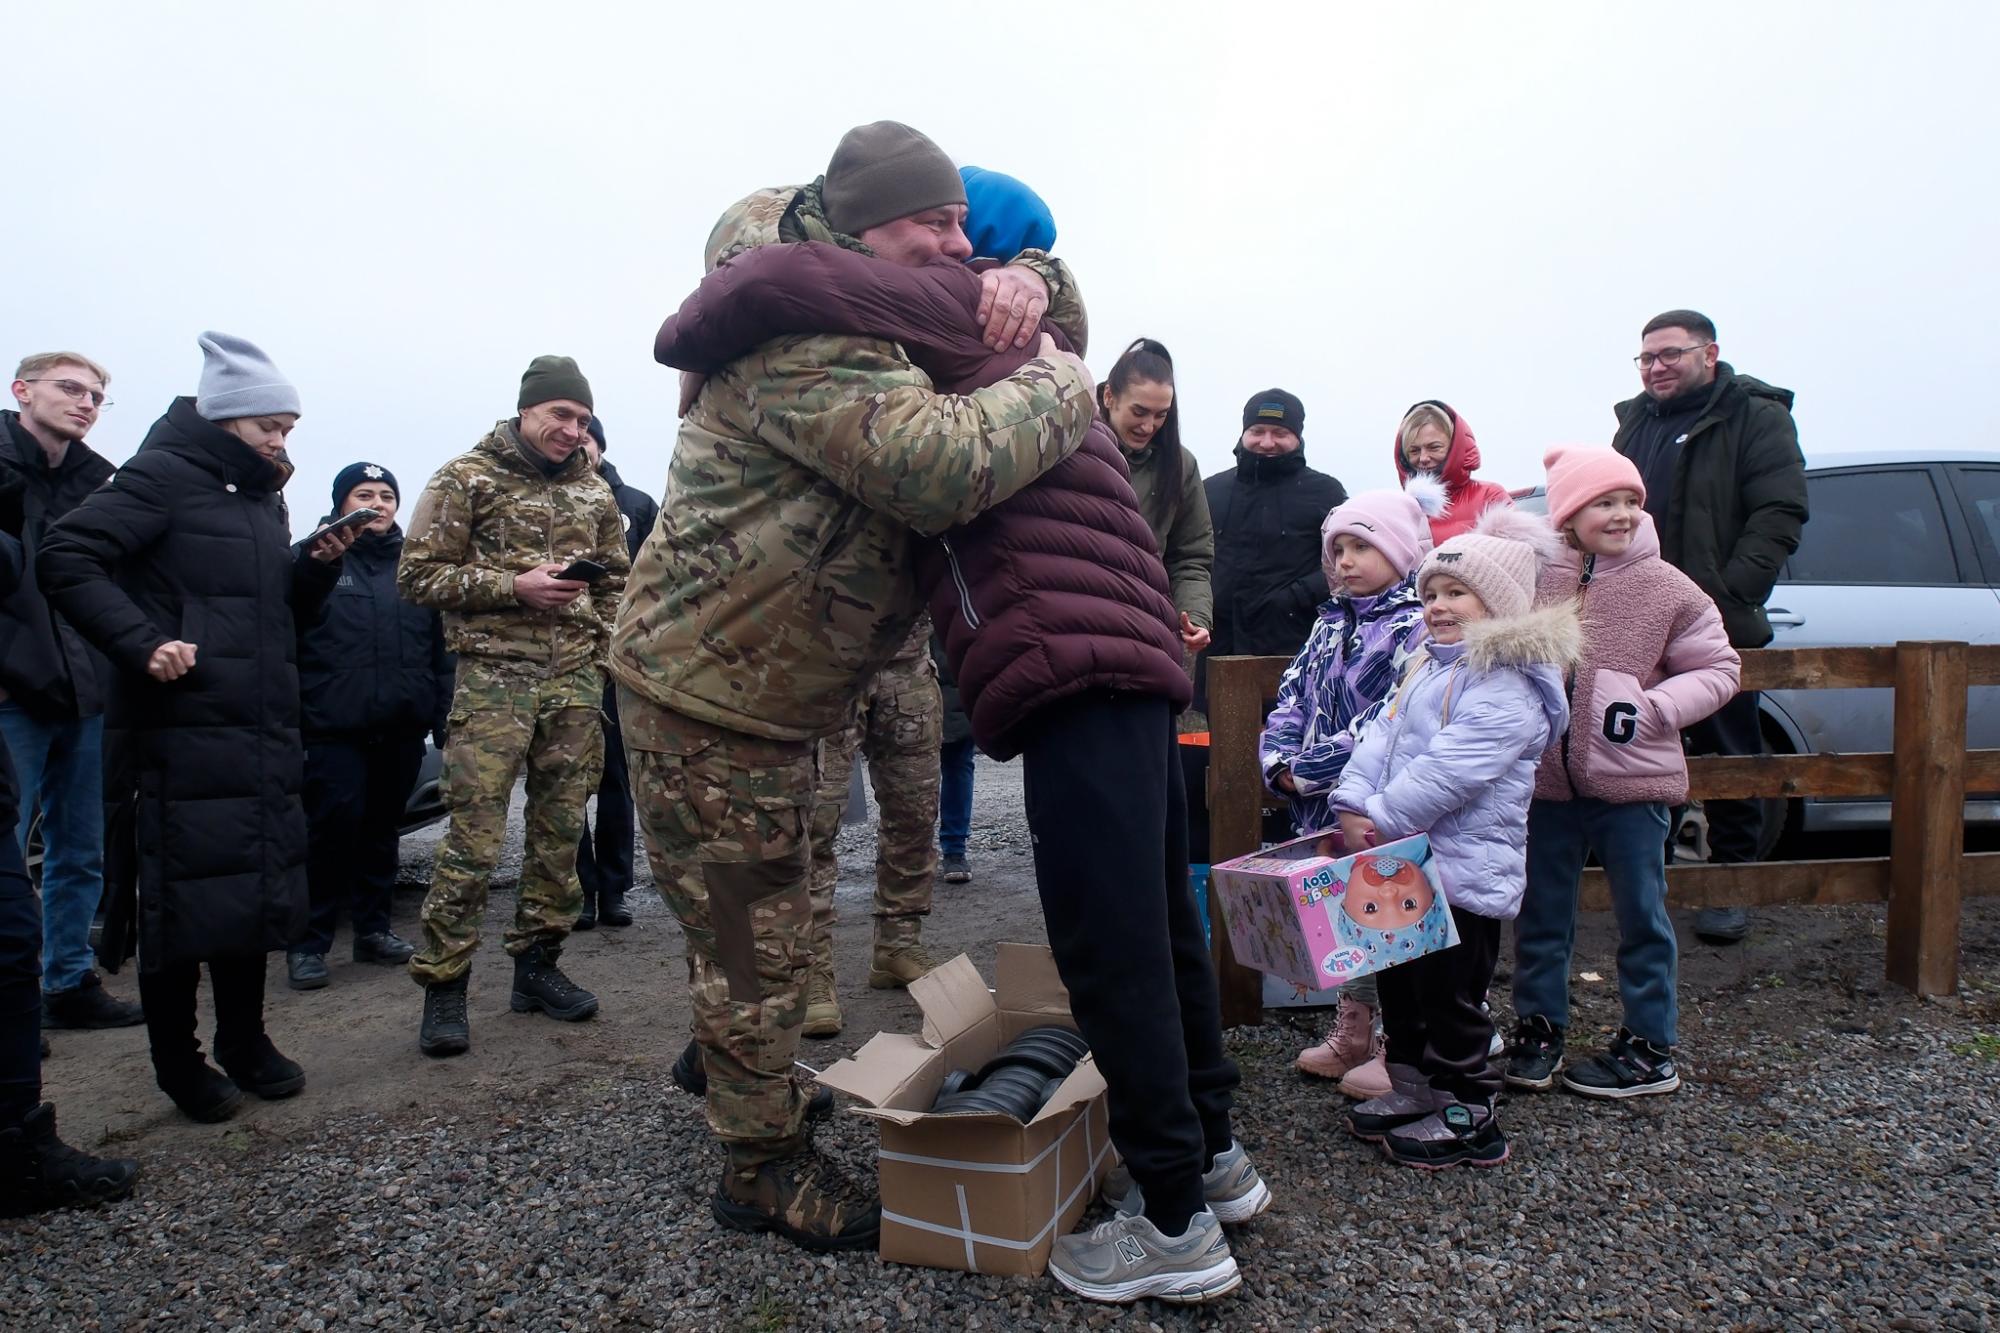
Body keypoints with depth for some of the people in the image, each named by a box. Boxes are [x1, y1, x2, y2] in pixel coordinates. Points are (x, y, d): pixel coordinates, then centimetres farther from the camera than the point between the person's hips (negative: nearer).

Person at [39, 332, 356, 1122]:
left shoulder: (263, 495, 18)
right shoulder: (165, 475, -6)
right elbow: (66, 557, -15)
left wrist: (321, 566, 4)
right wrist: (142, 643, -23)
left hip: (265, 731, 8)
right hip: (185, 729, -8)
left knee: (259, 890, 12)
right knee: (185, 898, -2)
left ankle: (244, 1042, 26)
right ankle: (180, 1064, 14)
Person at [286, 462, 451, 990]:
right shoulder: (315, 557, 2)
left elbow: (440, 649, 13)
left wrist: (443, 718, 9)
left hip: (401, 729, 4)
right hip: (335, 727, -4)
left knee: (382, 828, 12)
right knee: (334, 826, -9)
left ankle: (373, 927, 23)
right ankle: (309, 942, 2)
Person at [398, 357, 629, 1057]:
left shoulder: (594, 490, 14)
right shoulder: (466, 478, 0)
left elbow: (615, 581, 22)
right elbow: (418, 575, -3)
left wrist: (602, 652, 8)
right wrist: (514, 586, -14)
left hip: (574, 680, 5)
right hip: (493, 676, -4)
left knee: (561, 829, 8)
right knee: (474, 836, -7)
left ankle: (537, 963, 22)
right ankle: (443, 985, 4)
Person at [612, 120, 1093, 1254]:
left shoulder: (900, 316, 8)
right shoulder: (801, 341, -26)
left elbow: (1059, 304, 15)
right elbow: (948, 464, -41)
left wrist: (1025, 283, -10)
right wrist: (1061, 388, -22)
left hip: (778, 692, 10)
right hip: (706, 691, -10)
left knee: (759, 920, 27)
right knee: (755, 939, 3)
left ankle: (734, 1072, 50)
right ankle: (766, 1172, 22)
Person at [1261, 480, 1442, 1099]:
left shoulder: (1417, 624, -11)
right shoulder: (1331, 623, 14)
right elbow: (1292, 696, 12)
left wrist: (1313, 769, -19)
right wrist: (1279, 758, -6)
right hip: (1326, 812, 8)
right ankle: (1351, 1035, 31)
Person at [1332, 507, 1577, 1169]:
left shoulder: (1505, 690, -16)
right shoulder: (1429, 669, 13)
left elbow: (1448, 773, -25)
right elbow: (1382, 736, 5)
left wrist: (1381, 820, -21)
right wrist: (1354, 804, -9)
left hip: (1465, 871, -9)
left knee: (1451, 996, 2)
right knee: (1399, 982, 18)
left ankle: (1467, 1116, 18)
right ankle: (1413, 1088, 34)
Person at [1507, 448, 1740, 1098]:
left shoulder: (1667, 588, -5)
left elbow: (1718, 670, 1)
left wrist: (1651, 709, -14)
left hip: (1633, 779, -2)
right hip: (1547, 778, 2)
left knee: (1642, 916, 10)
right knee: (1540, 913, 14)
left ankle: (1651, 1049, 23)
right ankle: (1538, 1026, 30)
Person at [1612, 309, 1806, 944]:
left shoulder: (1756, 417, -3)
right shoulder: (1636, 423, 15)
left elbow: (1779, 515, -12)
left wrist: (1727, 595, -20)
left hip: (1717, 629, -5)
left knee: (1728, 760, 5)